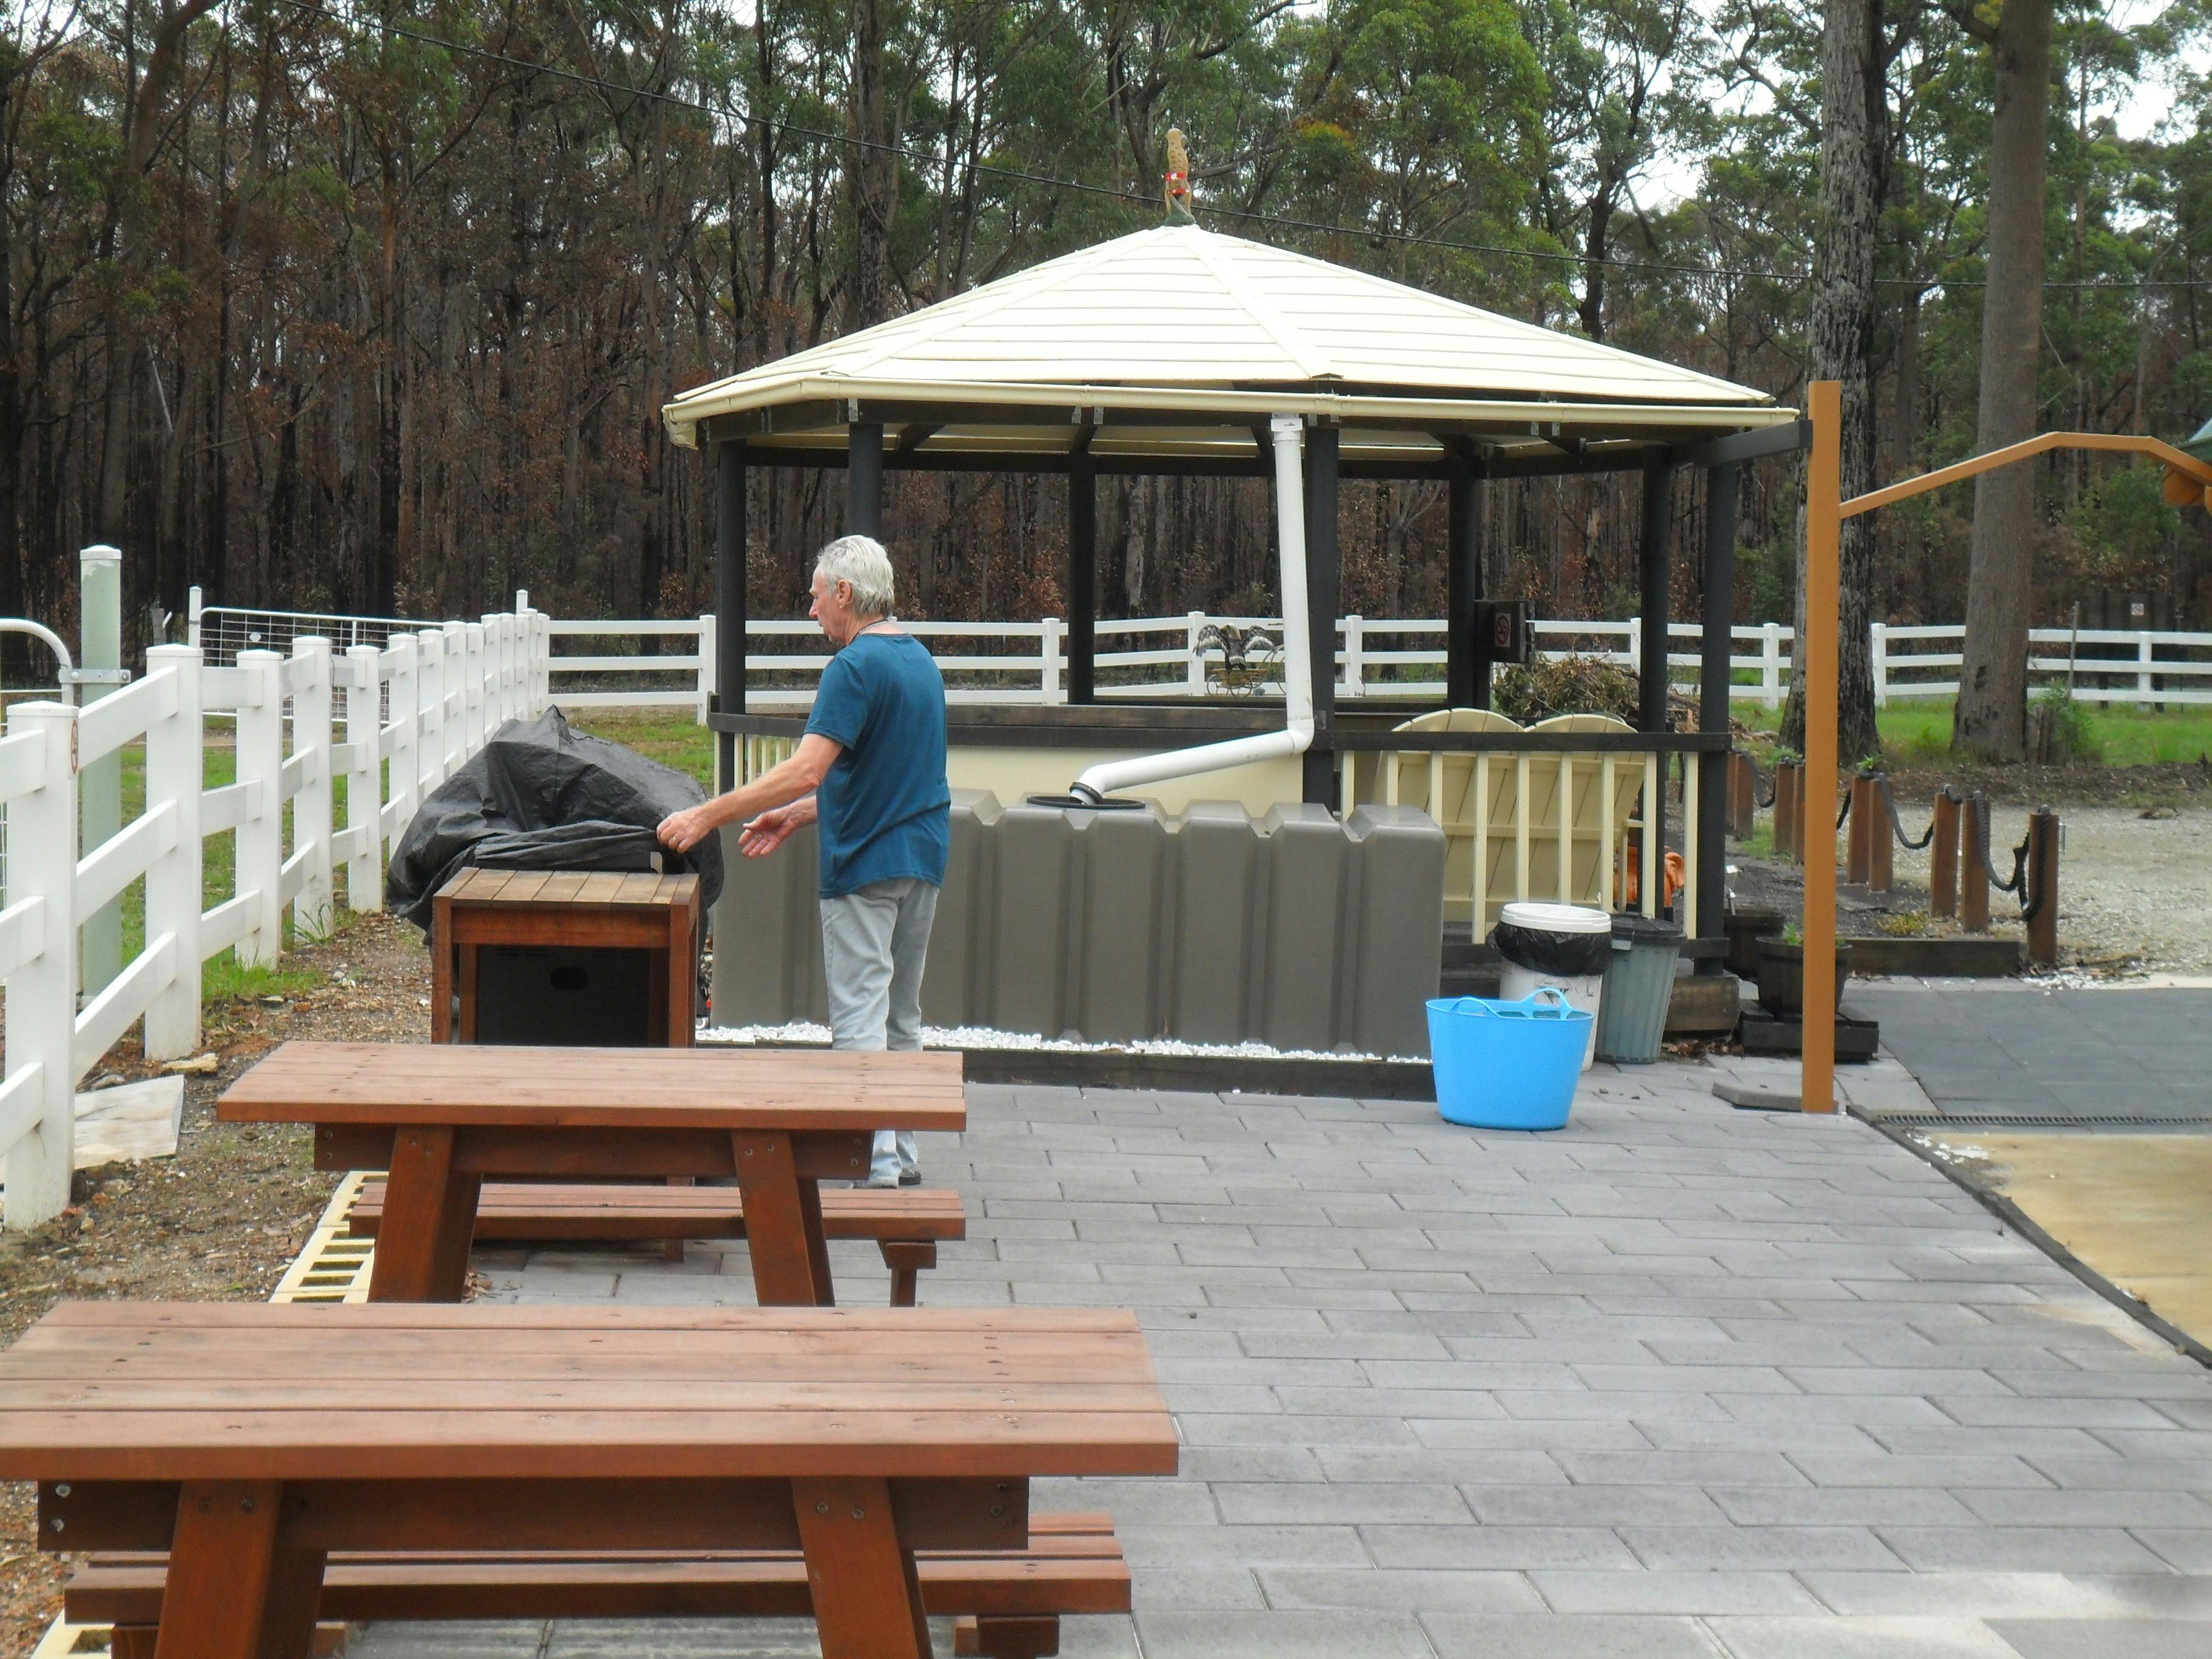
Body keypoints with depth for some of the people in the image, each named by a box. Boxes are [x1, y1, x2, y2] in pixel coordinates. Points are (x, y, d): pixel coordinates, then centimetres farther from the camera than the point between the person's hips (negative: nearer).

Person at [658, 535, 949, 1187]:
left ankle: (874, 1164, -7)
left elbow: (806, 771, -25)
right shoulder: (921, 660, 13)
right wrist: (795, 815, 18)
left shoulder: (856, 666, -16)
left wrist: (707, 816, -23)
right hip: (923, 857, 9)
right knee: (902, 1018, 16)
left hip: (867, 864, -9)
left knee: (860, 1019, -5)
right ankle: (900, 1155, 21)